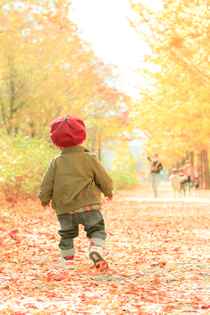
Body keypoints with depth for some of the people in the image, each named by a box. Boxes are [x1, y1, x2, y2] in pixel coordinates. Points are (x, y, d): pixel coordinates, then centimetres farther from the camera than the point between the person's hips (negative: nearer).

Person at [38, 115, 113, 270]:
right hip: (89, 205, -1)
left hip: (65, 209, 2)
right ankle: (96, 248, -17)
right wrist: (108, 192, 23)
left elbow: (46, 185, 1)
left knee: (67, 234, 19)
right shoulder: (90, 158, -3)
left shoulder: (56, 162, -2)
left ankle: (68, 259, 19)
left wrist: (45, 200, 20)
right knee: (97, 229, 8)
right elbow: (105, 179, 3)